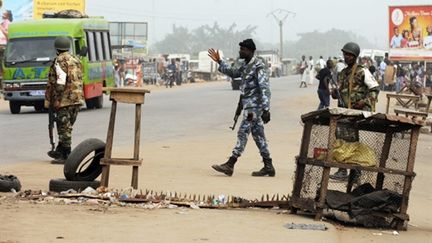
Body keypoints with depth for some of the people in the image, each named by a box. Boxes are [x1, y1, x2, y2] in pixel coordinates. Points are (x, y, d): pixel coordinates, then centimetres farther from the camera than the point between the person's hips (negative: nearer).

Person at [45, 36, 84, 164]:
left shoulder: (60, 61, -10)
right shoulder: (76, 60, 15)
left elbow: (60, 81, -18)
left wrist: (57, 99, -16)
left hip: (65, 99, -8)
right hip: (77, 99, 8)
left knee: (64, 128, -4)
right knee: (67, 127, 16)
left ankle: (66, 156, -4)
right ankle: (59, 151, 25)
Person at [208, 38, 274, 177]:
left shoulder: (259, 66, -15)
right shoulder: (246, 65, 13)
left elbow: (265, 88, -21)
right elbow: (234, 73, 32)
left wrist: (266, 109, -26)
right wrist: (219, 61, 25)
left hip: (254, 105, -9)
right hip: (248, 105, 9)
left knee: (243, 133, -8)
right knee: (258, 135, 10)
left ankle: (230, 165, -8)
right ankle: (268, 167, 13)